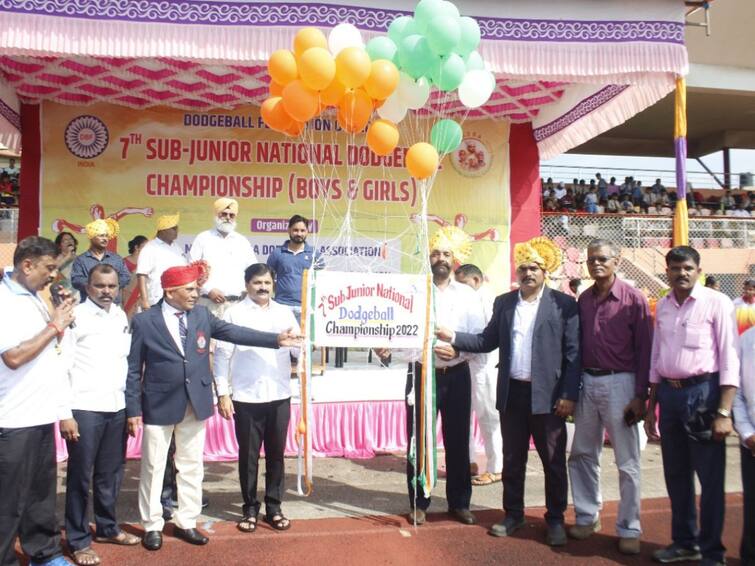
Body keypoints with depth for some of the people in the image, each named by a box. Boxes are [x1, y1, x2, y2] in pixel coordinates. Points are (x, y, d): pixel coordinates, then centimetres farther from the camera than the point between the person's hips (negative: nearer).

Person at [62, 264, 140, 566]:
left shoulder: (121, 316, 9)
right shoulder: (75, 316, -8)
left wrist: (131, 401, 8)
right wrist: (65, 413, -12)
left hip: (117, 407, 5)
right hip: (84, 409, -5)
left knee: (111, 473, 16)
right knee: (80, 476, 7)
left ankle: (107, 527, 33)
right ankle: (79, 540, 21)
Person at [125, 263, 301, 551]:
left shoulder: (202, 315, 3)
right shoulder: (144, 321, -8)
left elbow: (233, 332, 1)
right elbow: (133, 369, -6)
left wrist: (276, 339, -5)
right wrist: (133, 409, -9)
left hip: (195, 404, 4)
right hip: (159, 406, -4)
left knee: (191, 465, 12)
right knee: (154, 467, 8)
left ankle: (186, 522, 27)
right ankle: (152, 526, 24)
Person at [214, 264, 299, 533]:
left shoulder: (284, 313, 8)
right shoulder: (234, 314, -1)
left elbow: (299, 349, 4)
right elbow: (222, 355, -2)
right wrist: (222, 394, -6)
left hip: (279, 395, 3)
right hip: (246, 397, -2)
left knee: (276, 453, 11)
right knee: (248, 455, 8)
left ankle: (274, 506, 24)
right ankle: (250, 508, 22)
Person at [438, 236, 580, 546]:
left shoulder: (563, 304, -3)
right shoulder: (504, 302, 9)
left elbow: (573, 353, -6)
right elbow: (487, 341, 9)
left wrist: (569, 395, -11)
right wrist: (453, 337, -3)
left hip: (548, 395, -3)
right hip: (512, 393, 4)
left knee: (554, 461, 7)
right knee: (512, 459, 14)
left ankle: (555, 520, 23)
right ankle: (513, 515, 29)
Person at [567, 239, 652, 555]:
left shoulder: (633, 299, -7)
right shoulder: (583, 300, 7)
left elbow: (645, 350, -6)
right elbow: (577, 344, 9)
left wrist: (640, 396, -9)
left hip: (619, 383, -5)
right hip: (586, 382, 5)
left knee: (627, 462, 4)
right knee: (582, 455, 12)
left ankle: (629, 530, 16)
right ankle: (587, 517, 27)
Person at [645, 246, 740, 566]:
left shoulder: (716, 303, -8)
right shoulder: (662, 306, 9)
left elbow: (729, 358, -11)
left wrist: (724, 412, -16)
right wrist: (651, 407, 14)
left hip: (702, 392, -5)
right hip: (669, 393, 6)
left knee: (710, 478, 4)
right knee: (676, 475, 15)